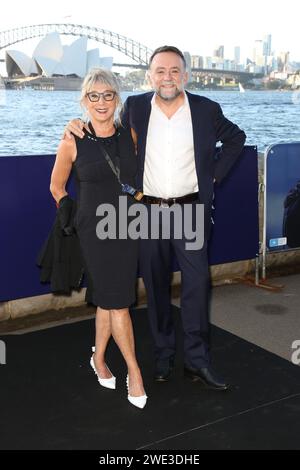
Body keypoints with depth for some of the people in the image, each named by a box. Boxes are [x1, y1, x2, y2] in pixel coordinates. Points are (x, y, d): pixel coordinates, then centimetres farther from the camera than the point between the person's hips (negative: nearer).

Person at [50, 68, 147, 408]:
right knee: (116, 302, -1)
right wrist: (75, 217, 5)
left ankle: (99, 358, 32)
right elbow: (57, 186, 6)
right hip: (95, 231, -3)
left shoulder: (130, 136, 1)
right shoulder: (73, 142, -7)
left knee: (109, 300, 12)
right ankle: (134, 373, 12)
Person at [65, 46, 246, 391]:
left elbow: (236, 138, 15)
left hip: (190, 210, -1)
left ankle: (197, 361, 12)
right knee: (155, 287, 9)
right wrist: (80, 125, -2)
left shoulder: (206, 109, -1)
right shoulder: (135, 107, 1)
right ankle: (163, 355, 25)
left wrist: (214, 174, 5)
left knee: (196, 283, -1)